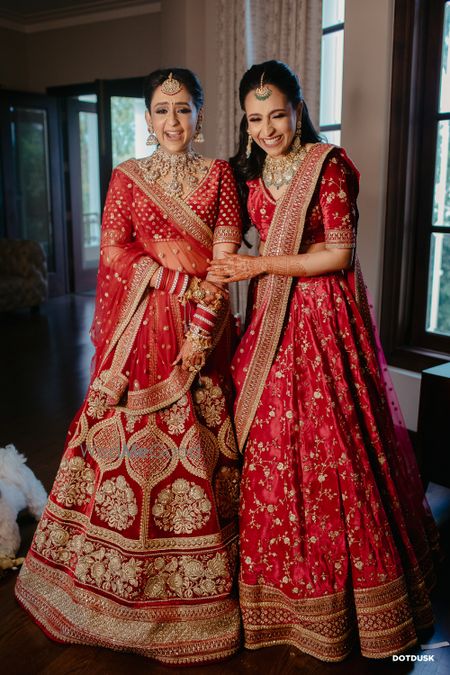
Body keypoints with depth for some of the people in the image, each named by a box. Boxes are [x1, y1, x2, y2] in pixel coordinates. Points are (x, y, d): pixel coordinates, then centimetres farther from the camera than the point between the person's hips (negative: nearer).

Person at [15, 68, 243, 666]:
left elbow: (224, 260, -2)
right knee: (129, 444, 2)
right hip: (141, 325, 1)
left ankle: (197, 587, 20)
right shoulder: (127, 176, 9)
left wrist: (200, 332, -13)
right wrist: (185, 280, -10)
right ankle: (123, 582, 21)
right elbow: (116, 253, 0)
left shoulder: (218, 174, 8)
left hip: (200, 327, 0)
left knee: (196, 445, 3)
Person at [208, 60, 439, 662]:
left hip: (327, 316, -5)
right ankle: (285, 591, 24)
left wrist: (260, 266, -13)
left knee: (331, 444, -1)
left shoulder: (328, 165, -7)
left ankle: (345, 586, 21)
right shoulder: (253, 174, 12)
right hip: (274, 318, 6)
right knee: (271, 443, 6)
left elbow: (340, 255, -12)